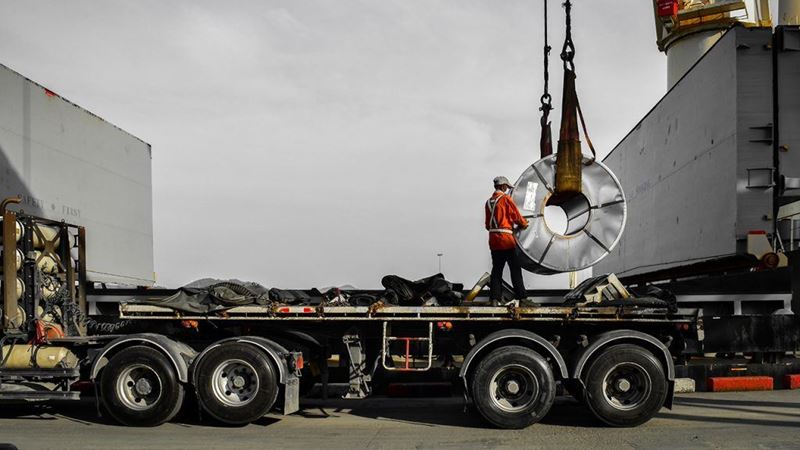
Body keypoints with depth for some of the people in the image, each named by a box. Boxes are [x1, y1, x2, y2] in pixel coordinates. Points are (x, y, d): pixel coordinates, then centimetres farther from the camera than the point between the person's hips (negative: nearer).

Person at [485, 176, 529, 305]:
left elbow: (488, 224, 13)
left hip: (493, 240, 6)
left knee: (496, 269, 9)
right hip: (506, 238, -6)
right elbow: (516, 215, -5)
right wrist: (524, 224, 13)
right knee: (515, 268, 3)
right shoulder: (505, 198, -8)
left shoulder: (489, 202, 10)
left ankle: (495, 298, 5)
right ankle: (520, 296, 5)